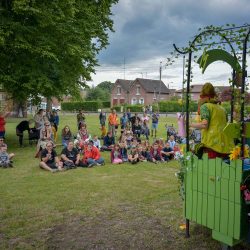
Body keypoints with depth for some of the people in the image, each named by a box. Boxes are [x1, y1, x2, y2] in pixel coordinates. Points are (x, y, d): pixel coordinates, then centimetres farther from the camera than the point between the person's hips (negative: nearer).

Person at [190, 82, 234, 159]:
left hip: (213, 143, -6)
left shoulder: (205, 106, 0)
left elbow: (204, 125, -13)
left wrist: (190, 125, 0)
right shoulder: (222, 108, 19)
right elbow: (226, 124, 21)